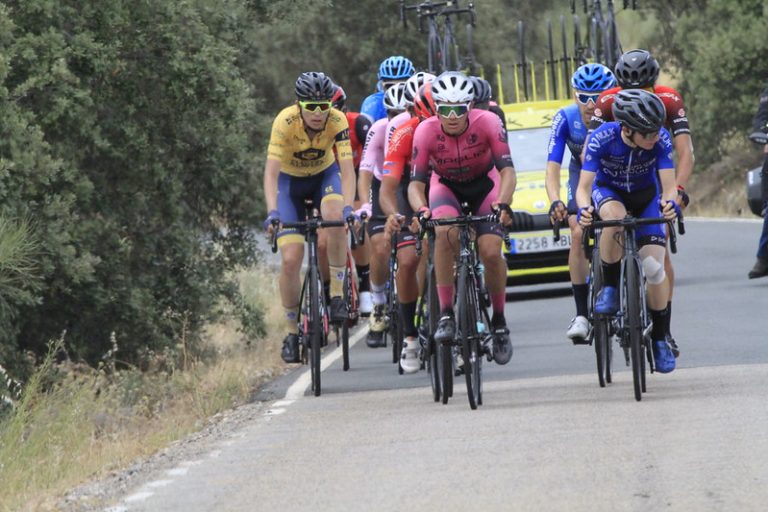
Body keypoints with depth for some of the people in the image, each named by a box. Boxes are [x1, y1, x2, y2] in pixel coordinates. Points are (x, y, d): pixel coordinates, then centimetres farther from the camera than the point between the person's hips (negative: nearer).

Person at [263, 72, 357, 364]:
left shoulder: (337, 121, -27)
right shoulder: (286, 122, -31)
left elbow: (347, 170, -32)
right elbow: (271, 172, -35)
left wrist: (348, 207, -48)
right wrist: (272, 212, -50)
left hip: (325, 175, 1)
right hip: (290, 181, -1)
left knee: (335, 218, -34)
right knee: (290, 260, -12)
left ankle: (337, 294, -20)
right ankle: (292, 331, 5)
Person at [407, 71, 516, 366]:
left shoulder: (487, 123, -30)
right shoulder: (426, 132, -28)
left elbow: (507, 169, -31)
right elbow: (416, 182, -26)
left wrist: (502, 204, -49)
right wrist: (421, 210, -47)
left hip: (484, 184, 0)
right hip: (446, 185, 0)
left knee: (491, 251, -18)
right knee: (445, 232, -32)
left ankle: (499, 321, 5)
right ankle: (446, 315, -26)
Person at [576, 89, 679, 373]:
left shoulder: (661, 140, -29)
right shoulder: (601, 139, -32)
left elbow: (668, 185, -31)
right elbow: (584, 187, -33)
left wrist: (670, 202, -54)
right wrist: (584, 209, -54)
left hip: (645, 196, 1)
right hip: (608, 191, -1)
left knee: (654, 267, -12)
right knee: (614, 216, -39)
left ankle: (659, 338, 6)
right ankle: (610, 287, -19)